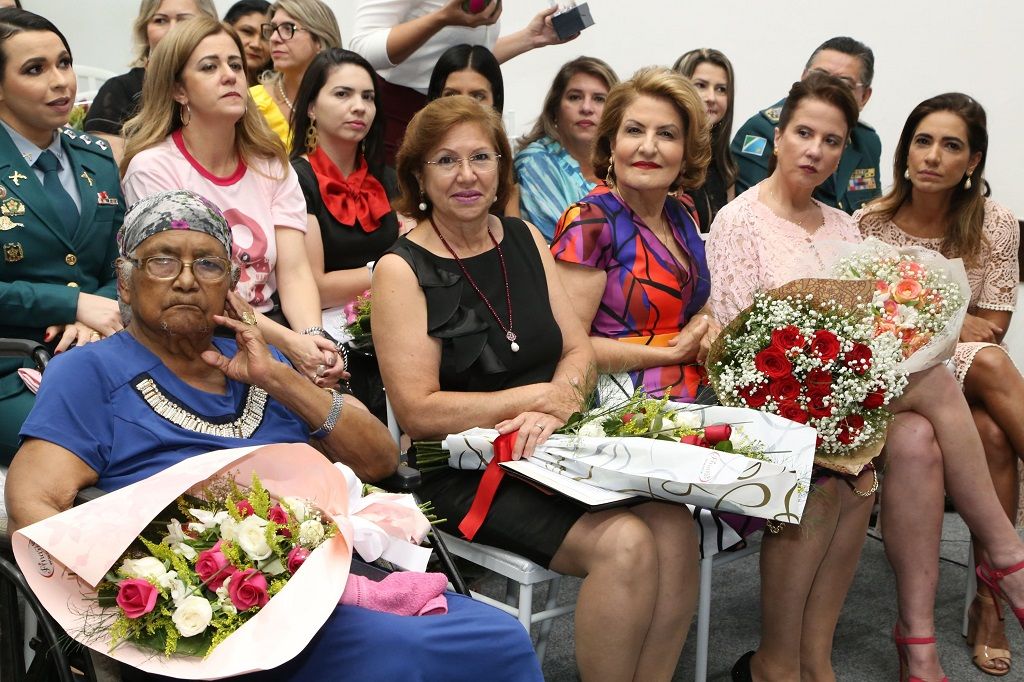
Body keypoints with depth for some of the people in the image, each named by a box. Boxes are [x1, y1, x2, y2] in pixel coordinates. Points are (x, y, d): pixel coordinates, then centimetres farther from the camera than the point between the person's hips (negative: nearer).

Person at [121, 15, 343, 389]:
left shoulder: (271, 165, 8)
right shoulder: (153, 168, -6)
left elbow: (294, 272, -2)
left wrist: (312, 336, -22)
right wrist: (288, 342, -23)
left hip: (274, 327, 5)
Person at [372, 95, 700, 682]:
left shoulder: (525, 239, 11)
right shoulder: (404, 269, -6)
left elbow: (580, 351, 8)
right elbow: (418, 413, -11)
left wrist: (556, 407, -14)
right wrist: (541, 395, -11)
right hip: (465, 472, -5)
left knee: (675, 526, -21)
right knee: (624, 542, -27)